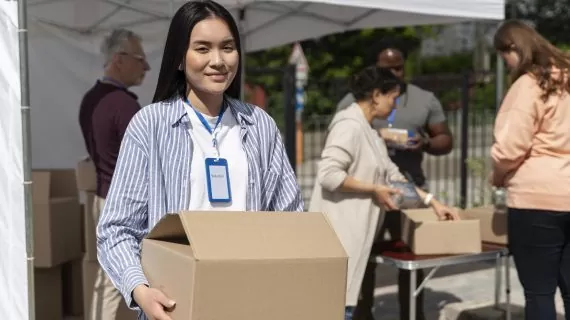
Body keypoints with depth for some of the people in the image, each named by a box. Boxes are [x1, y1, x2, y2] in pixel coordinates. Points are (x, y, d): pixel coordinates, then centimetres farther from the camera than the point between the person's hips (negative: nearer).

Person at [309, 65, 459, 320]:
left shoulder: (368, 130, 17)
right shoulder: (350, 125, -14)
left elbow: (392, 175, 20)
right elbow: (328, 174, -24)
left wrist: (432, 202, 15)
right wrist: (374, 190, -15)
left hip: (354, 229, 10)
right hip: (340, 228, -10)